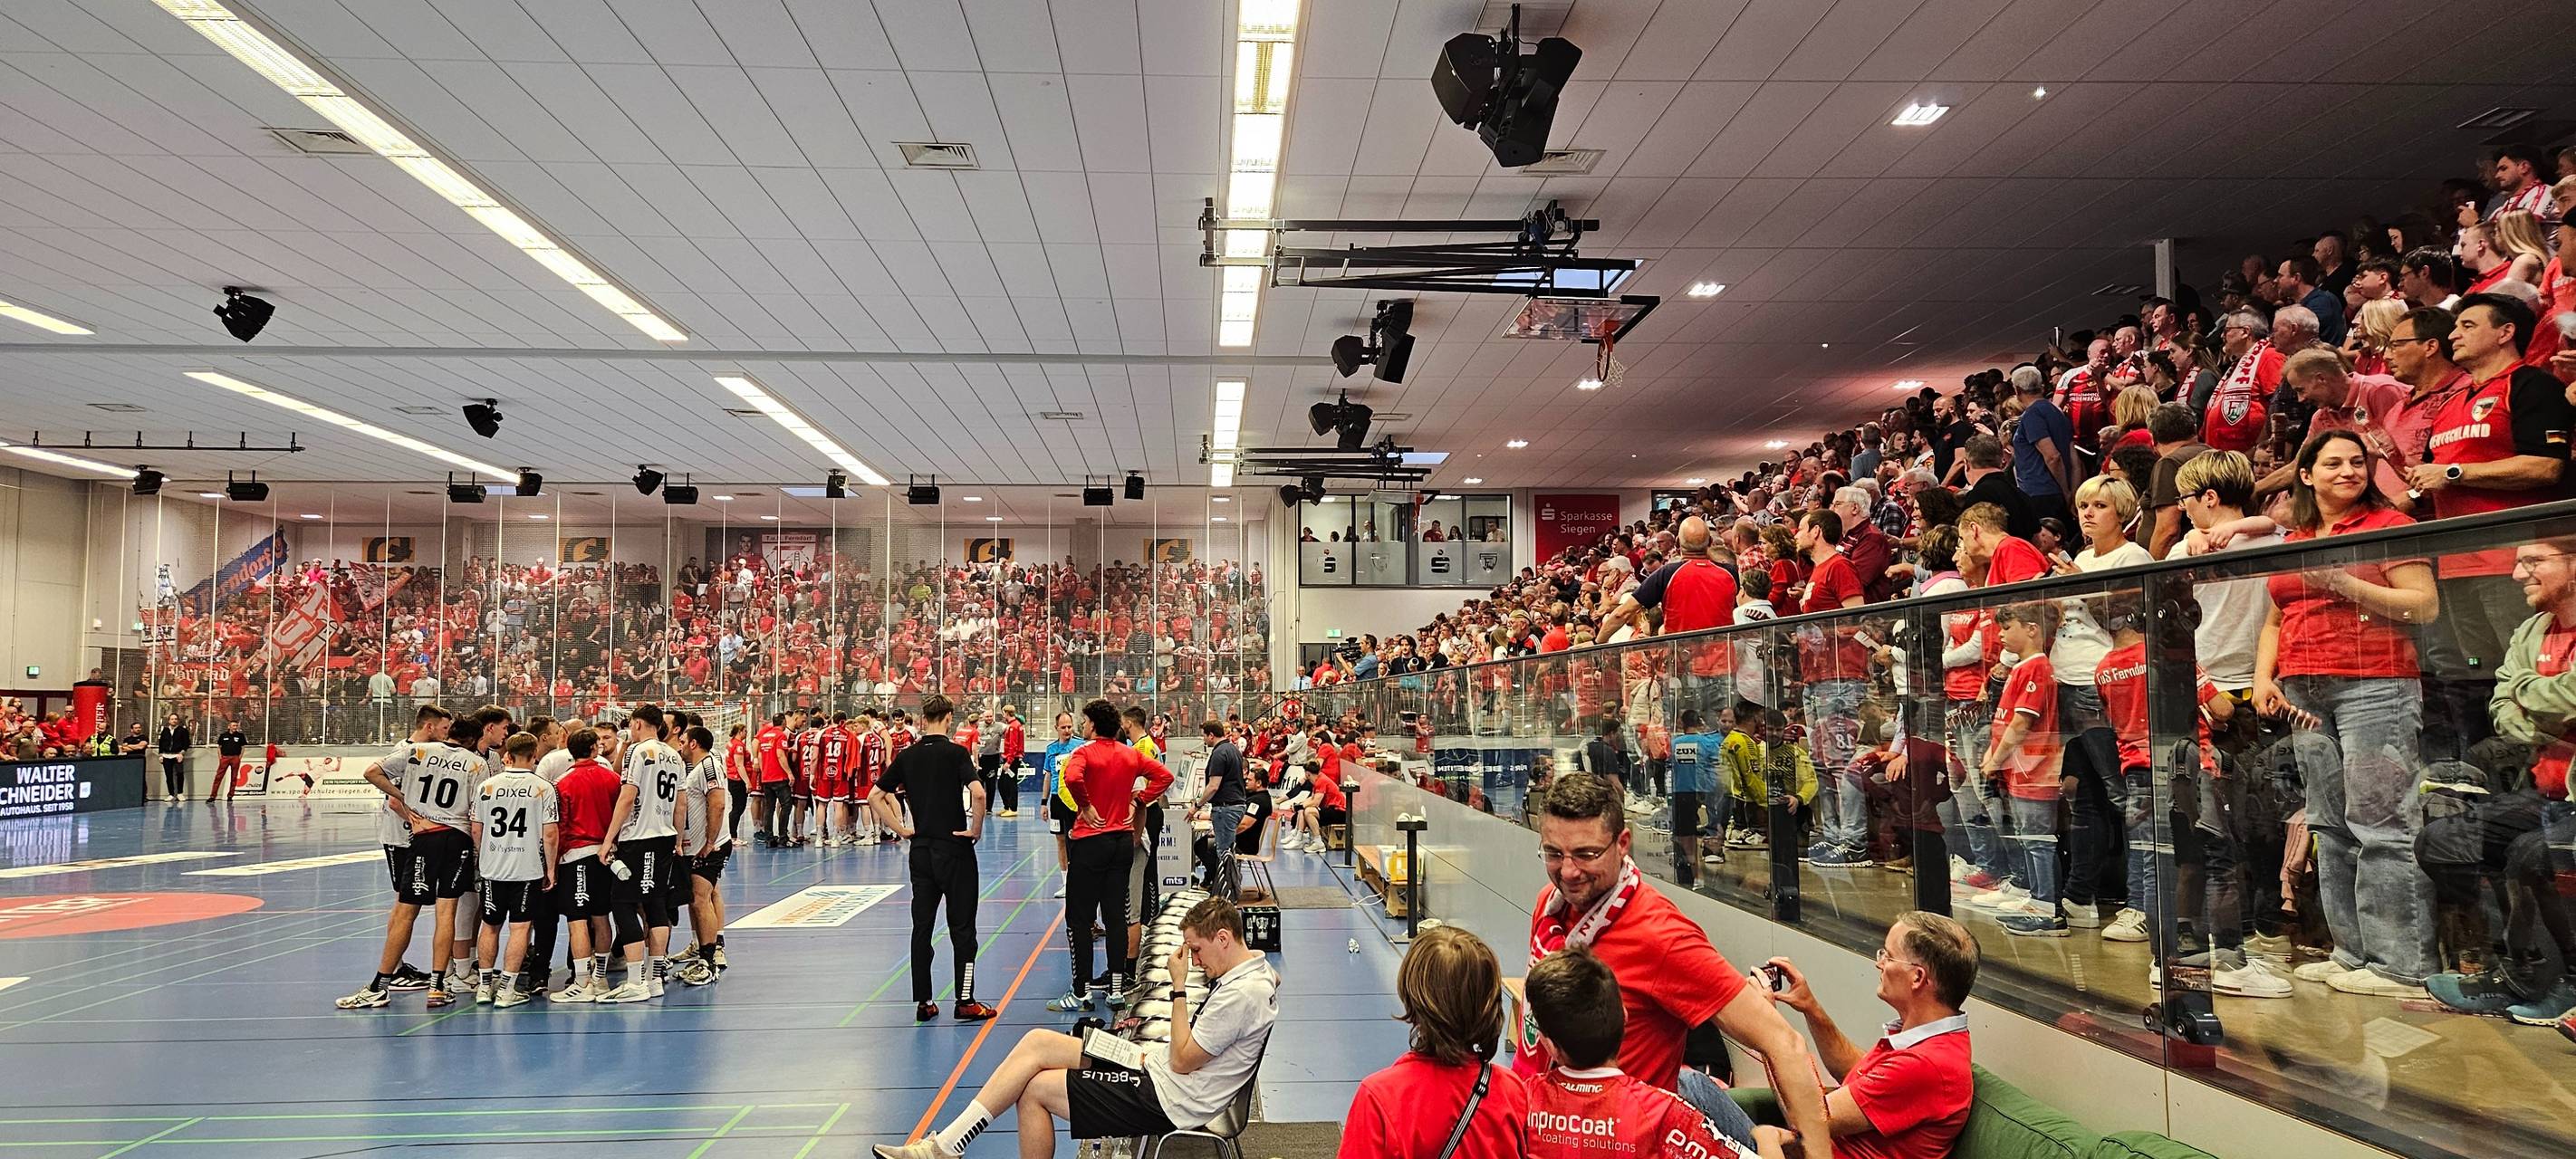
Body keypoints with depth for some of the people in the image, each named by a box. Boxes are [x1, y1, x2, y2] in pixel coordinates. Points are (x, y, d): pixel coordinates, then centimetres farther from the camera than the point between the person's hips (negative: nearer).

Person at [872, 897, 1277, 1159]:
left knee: (1035, 1089, -8)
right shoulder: (1252, 967, 7)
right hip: (1157, 1068, 10)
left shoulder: (1244, 993, -23)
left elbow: (1183, 1060, -18)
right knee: (1036, 1043, 0)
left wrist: (1179, 988, -14)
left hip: (1168, 1099, -10)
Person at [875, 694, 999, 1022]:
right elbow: (978, 793, -25)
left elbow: (876, 797, 8)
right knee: (962, 927, 3)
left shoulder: (906, 755, 4)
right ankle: (965, 1002, 7)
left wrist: (899, 829, 9)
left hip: (920, 850, 5)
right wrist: (976, 829, -11)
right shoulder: (955, 752, -10)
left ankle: (923, 1003, 13)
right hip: (955, 849, -4)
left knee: (921, 927, 9)